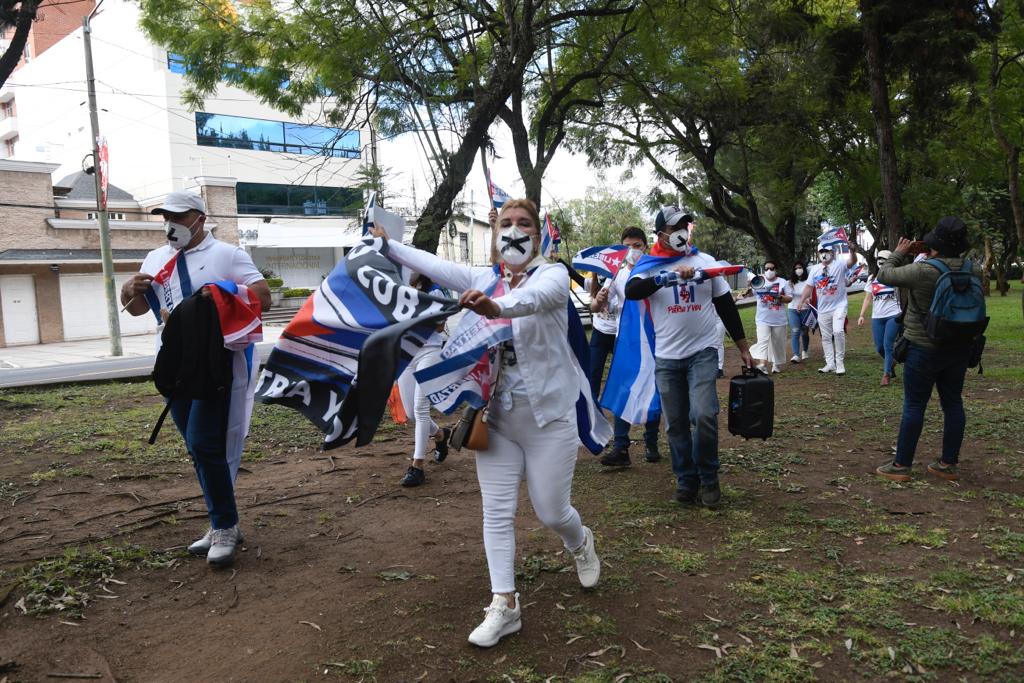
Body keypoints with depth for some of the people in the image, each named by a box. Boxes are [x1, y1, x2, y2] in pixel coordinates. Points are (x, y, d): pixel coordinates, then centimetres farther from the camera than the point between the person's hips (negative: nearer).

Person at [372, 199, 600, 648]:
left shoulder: (553, 274, -11)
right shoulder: (483, 279, 6)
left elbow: (535, 298, -34)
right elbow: (431, 264, 7)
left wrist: (497, 307, -54)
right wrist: (386, 244, 4)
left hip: (548, 416, -4)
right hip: (495, 416, 4)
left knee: (551, 512, 7)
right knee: (497, 513, 2)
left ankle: (580, 544, 42)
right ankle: (504, 605, 13)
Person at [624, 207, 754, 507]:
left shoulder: (705, 261, 5)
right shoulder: (651, 266, 1)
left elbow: (726, 305, 10)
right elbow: (631, 291, -20)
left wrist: (743, 347, 11)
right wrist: (669, 276, -32)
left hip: (703, 352, 0)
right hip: (667, 357, 1)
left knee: (704, 416, -13)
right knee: (676, 423, 6)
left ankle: (708, 477, 8)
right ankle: (686, 479, 23)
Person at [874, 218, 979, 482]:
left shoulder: (922, 271, -22)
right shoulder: (973, 270, -5)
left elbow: (884, 275, -8)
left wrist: (899, 254, 7)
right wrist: (932, 255, 8)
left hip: (924, 349, -5)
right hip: (960, 349, 5)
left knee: (914, 406, 2)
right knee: (953, 403, 12)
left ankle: (901, 465, 9)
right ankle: (949, 464, 21)